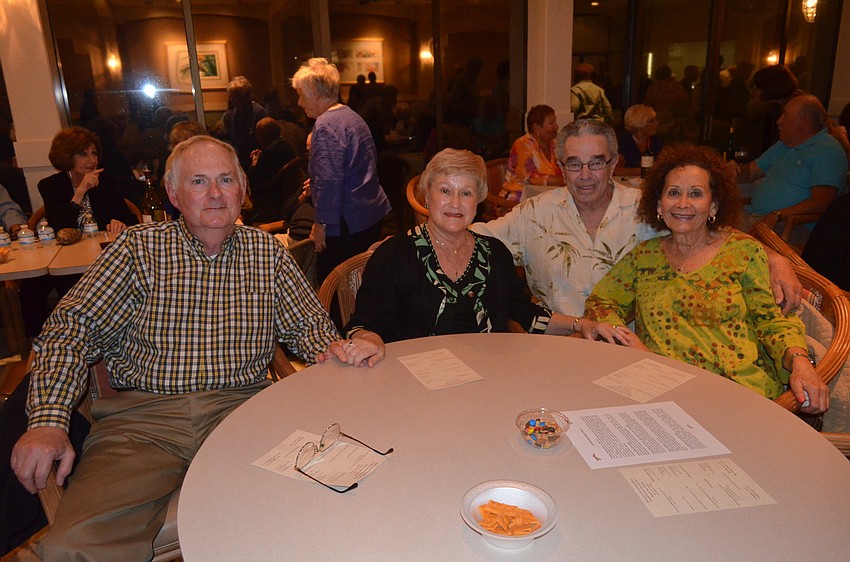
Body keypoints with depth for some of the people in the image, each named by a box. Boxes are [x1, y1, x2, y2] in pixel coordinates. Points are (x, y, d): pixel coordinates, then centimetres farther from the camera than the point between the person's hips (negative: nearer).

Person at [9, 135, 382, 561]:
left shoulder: (267, 252, 11)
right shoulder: (139, 249, 5)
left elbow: (307, 323, 14)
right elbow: (71, 328, 0)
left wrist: (330, 348, -10)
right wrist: (49, 421, -14)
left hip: (242, 406, 1)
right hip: (142, 417, 0)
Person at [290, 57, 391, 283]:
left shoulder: (326, 124, -15)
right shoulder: (352, 116, 17)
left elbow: (329, 181, -22)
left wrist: (321, 223, -16)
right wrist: (315, 183, 29)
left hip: (347, 224, -10)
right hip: (372, 215, 10)